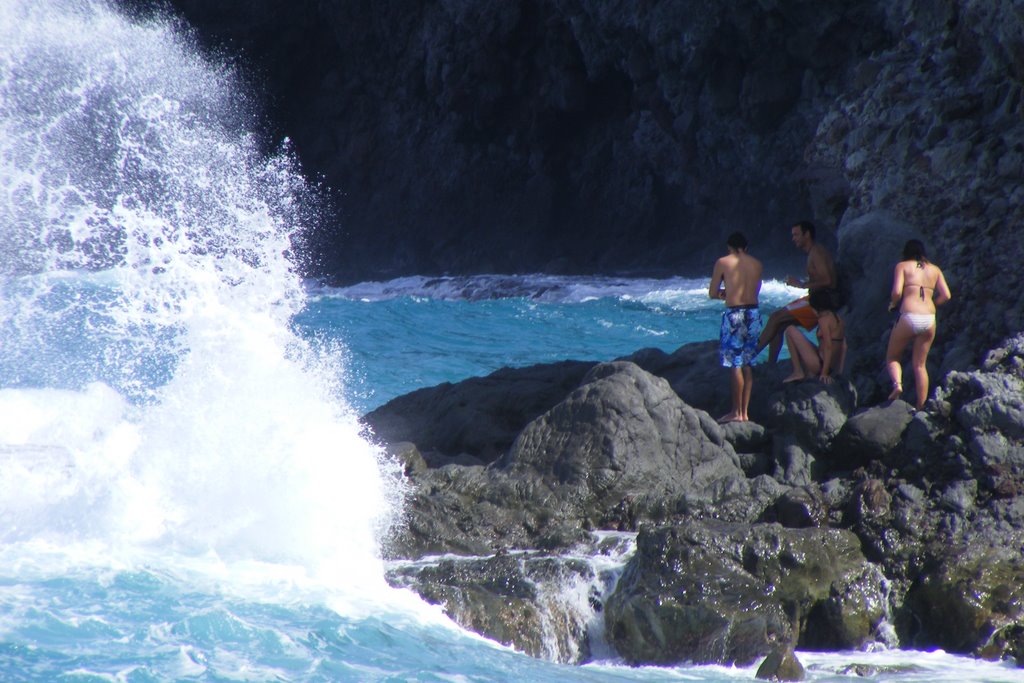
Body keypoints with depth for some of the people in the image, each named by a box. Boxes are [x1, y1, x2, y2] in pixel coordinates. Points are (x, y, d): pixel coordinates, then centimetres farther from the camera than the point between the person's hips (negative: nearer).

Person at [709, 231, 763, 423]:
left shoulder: (723, 262, -2)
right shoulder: (756, 264, 9)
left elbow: (712, 294, 2)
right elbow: (755, 290, 15)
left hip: (734, 313, -5)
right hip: (753, 312, 5)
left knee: (735, 363, -1)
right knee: (747, 364, 11)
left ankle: (737, 412, -1)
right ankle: (744, 411, 13)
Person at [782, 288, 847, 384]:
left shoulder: (824, 320, -13)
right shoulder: (839, 319, 12)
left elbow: (828, 347, -20)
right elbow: (844, 347, 11)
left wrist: (824, 373, -19)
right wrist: (839, 371, 13)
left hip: (819, 364, -9)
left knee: (790, 330, -2)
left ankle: (798, 372, -1)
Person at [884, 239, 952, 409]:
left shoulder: (903, 266, 6)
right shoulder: (934, 270, 16)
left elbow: (897, 291, -7)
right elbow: (946, 295, 7)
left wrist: (893, 304, 12)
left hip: (909, 317, -3)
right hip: (929, 319, 3)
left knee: (892, 357, 13)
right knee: (920, 364, 13)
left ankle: (897, 384, -16)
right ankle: (921, 407, 6)